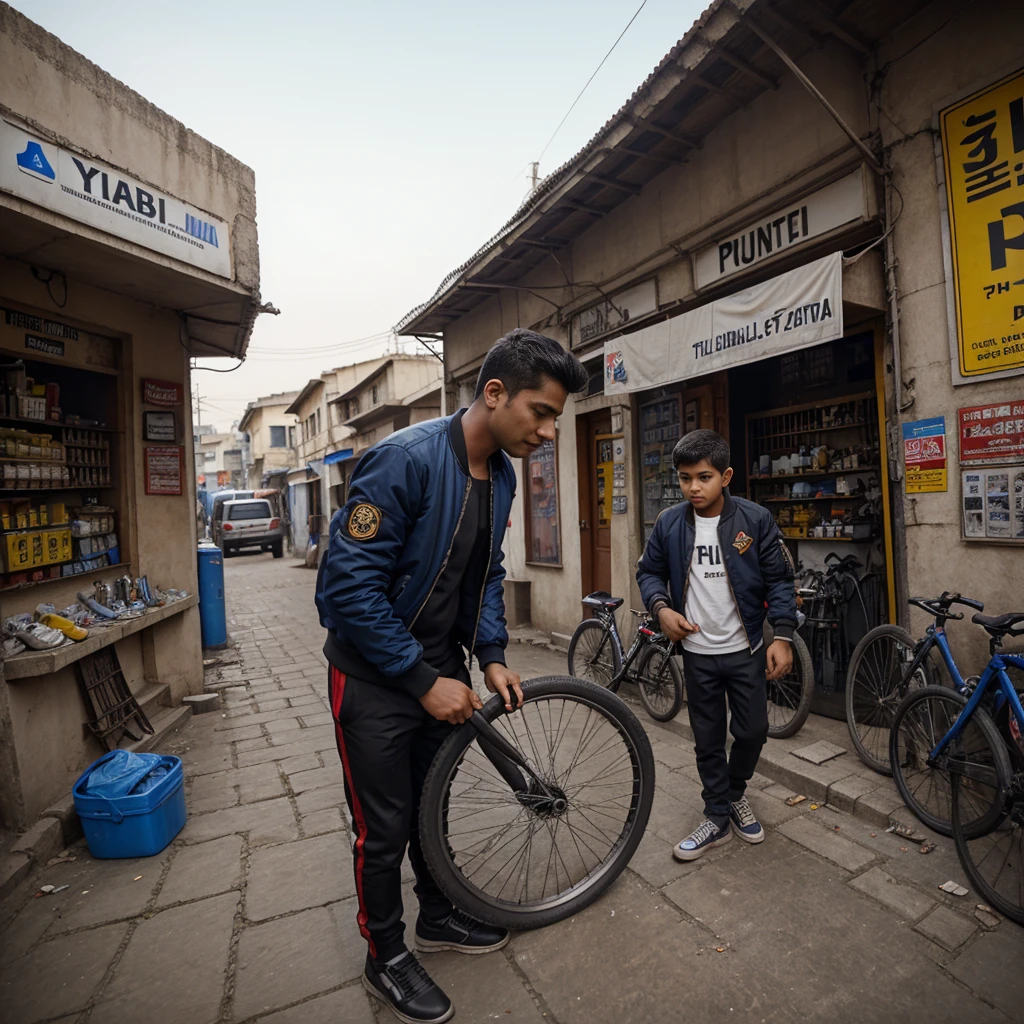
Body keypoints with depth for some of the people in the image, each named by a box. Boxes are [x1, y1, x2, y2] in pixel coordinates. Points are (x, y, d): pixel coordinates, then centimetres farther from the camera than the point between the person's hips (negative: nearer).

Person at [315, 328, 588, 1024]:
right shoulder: (405, 460, -28)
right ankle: (387, 959, 36)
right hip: (376, 677, -6)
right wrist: (424, 682, -22)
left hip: (440, 669, 7)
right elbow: (351, 586, -27)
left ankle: (438, 916, 47)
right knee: (385, 827, 10)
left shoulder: (501, 475, -2)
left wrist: (492, 657, -2)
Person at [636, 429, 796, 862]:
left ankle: (735, 793, 41)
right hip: (697, 652, 1)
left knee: (753, 731, 11)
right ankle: (718, 818, 31)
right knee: (708, 740, 12)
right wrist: (661, 607, -13)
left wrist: (783, 636, -13)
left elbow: (780, 579, -5)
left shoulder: (755, 519, -9)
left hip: (746, 649, 0)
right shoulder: (669, 523, -6)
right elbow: (649, 571, 5)